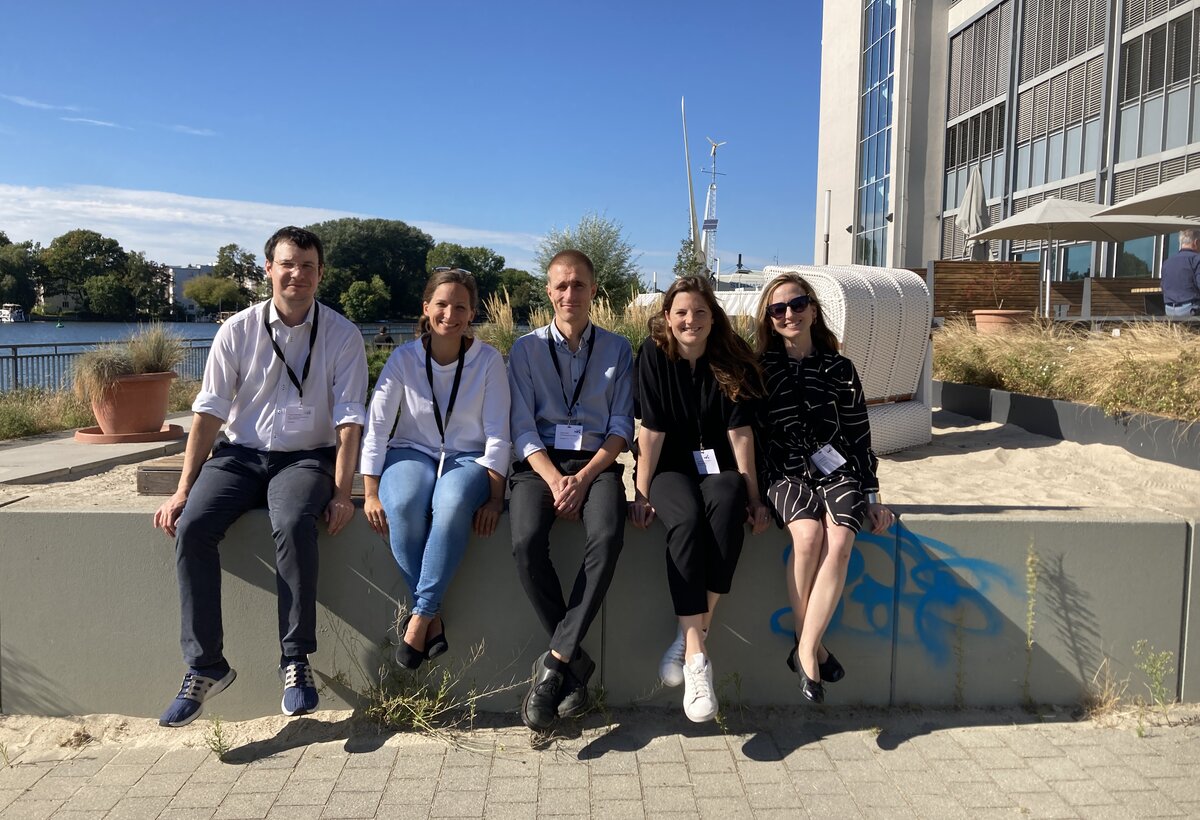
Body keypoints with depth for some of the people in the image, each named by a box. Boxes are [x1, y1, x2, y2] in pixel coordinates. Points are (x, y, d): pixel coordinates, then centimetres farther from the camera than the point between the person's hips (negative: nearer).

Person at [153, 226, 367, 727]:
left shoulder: (342, 336, -3)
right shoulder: (237, 331, 1)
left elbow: (349, 421, -7)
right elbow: (209, 412, 2)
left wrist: (341, 493, -16)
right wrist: (183, 489, -3)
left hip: (306, 458, -2)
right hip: (240, 455, 3)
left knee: (294, 524, -34)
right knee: (192, 526, -24)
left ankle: (296, 662, -21)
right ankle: (204, 666, -14)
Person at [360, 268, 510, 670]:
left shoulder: (488, 360, -4)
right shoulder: (403, 358, -3)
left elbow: (498, 433, -5)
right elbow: (376, 427, -4)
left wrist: (494, 498, -12)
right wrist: (371, 494, -10)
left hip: (468, 459, -1)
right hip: (412, 454, 1)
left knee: (452, 503, -37)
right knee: (403, 505, -34)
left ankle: (419, 616, -25)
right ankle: (433, 617, -20)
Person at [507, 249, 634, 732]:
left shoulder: (617, 350, 13)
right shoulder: (526, 348, 11)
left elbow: (622, 428, 5)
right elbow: (523, 427, 3)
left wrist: (583, 479, -11)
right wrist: (555, 480, -14)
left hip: (596, 462, 0)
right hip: (540, 463, 0)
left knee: (607, 537, -33)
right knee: (526, 542, -31)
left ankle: (554, 664, -26)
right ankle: (575, 662, -17)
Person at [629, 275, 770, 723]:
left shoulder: (733, 361, -2)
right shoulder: (654, 354, -6)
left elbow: (739, 432, -4)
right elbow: (652, 429, -8)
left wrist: (753, 495, -7)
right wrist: (641, 493, -12)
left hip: (718, 466, 2)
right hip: (670, 467, -1)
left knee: (727, 508, -35)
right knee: (686, 519, -35)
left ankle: (692, 634, -28)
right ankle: (696, 655, -35)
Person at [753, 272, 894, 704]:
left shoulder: (839, 369, 7)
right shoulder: (759, 368, 5)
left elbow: (859, 436, 10)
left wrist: (872, 495, 6)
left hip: (838, 471, 1)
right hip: (786, 472, -1)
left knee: (839, 540, -29)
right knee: (808, 533, -32)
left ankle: (804, 651, -22)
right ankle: (813, 647, -17)